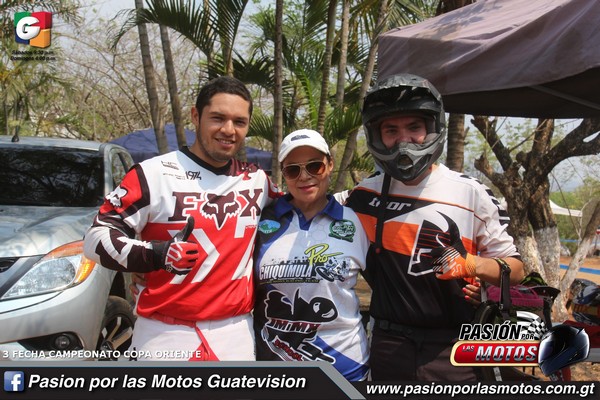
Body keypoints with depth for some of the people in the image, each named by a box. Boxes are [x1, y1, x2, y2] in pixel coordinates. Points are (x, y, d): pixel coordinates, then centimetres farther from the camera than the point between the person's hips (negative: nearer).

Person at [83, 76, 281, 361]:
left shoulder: (256, 181, 8)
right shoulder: (154, 174, -6)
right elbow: (97, 237, -8)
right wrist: (155, 254, -23)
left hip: (236, 335, 4)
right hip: (164, 334, -3)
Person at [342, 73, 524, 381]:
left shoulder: (470, 194, -6)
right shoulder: (366, 195, 1)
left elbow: (515, 269, -1)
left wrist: (471, 264, -19)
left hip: (453, 351, -1)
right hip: (389, 348, 2)